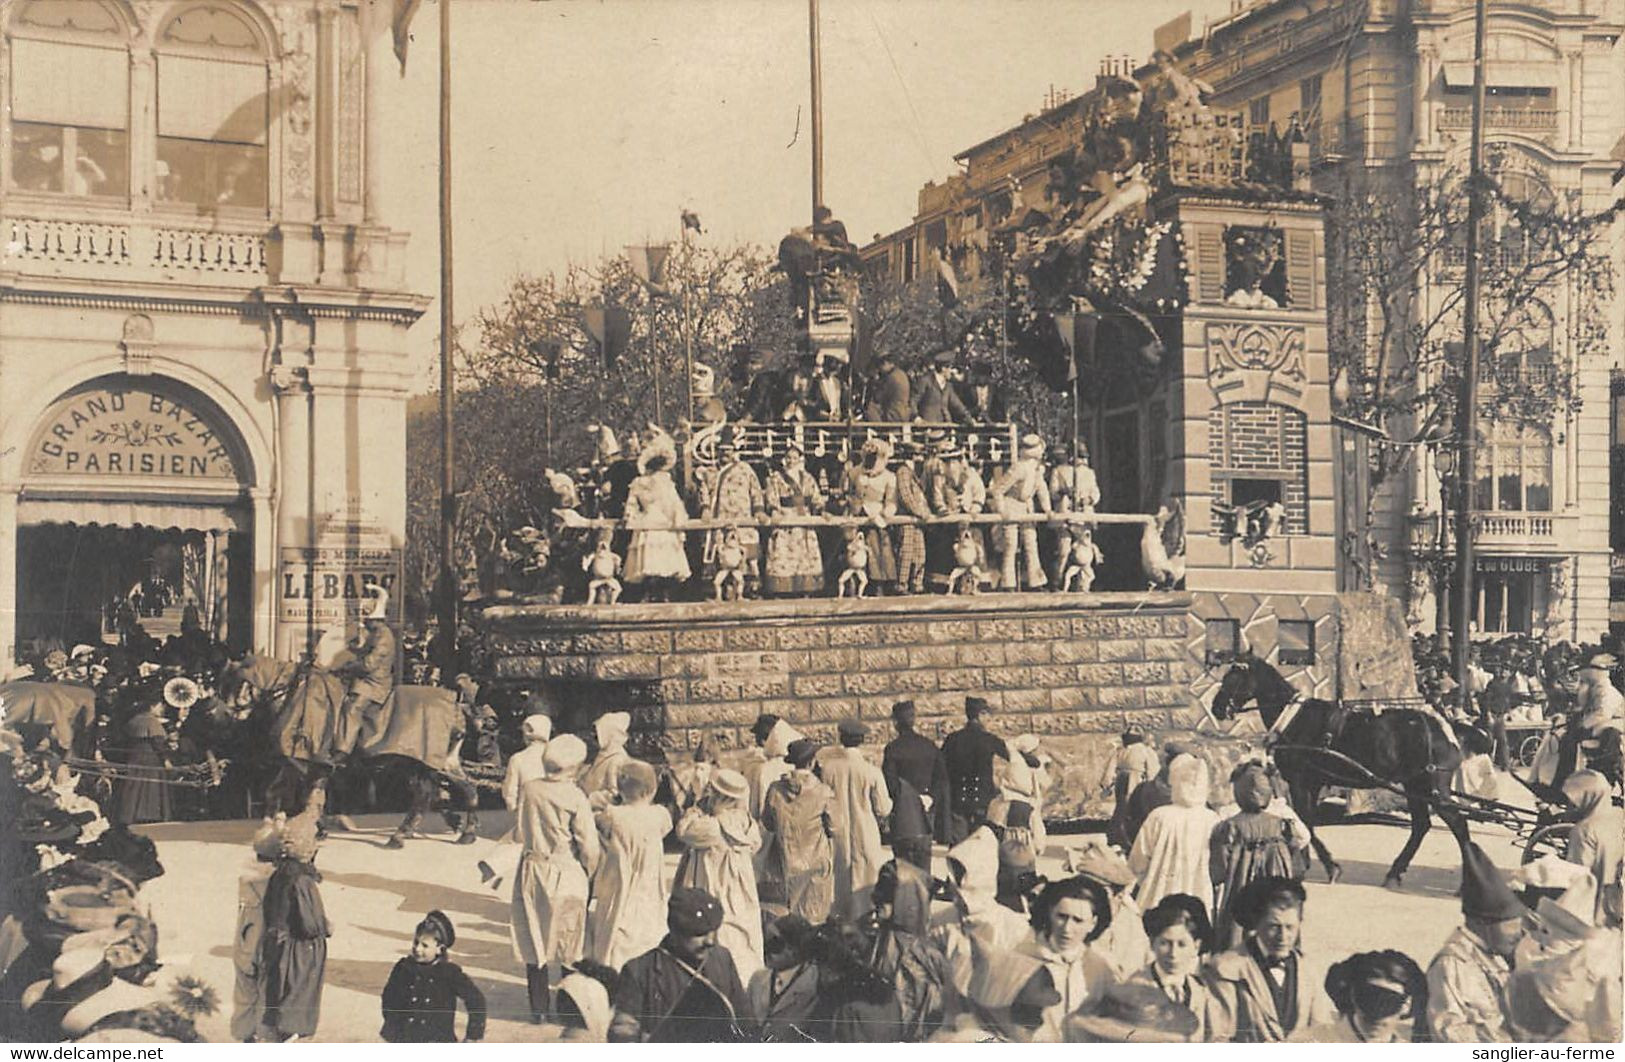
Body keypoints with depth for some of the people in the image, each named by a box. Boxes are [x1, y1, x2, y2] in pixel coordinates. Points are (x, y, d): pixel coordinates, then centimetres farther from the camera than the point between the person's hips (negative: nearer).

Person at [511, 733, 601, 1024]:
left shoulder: (530, 790, -4)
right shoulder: (575, 797, -15)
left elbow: (518, 833, 6)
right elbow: (589, 847, -13)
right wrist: (588, 871, 5)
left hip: (532, 872, 3)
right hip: (566, 875, -3)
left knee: (535, 940, 12)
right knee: (568, 944, 8)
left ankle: (538, 1007, 18)